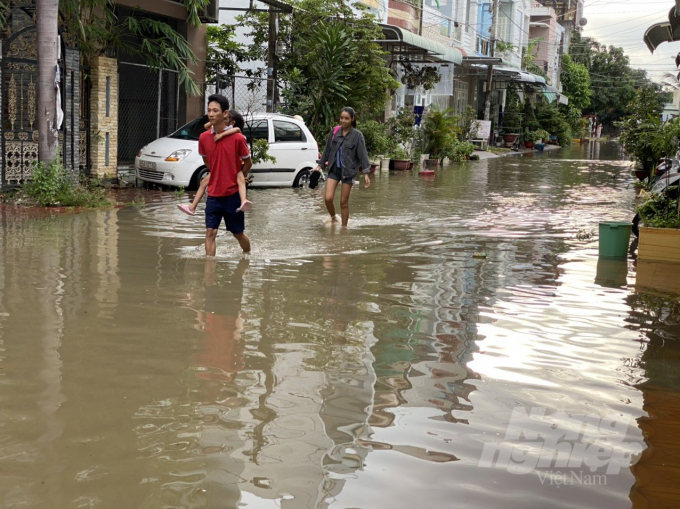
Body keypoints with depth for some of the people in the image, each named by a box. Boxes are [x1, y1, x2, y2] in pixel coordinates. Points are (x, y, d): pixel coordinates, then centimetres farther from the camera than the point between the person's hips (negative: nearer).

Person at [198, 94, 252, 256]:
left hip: (232, 194, -3)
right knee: (210, 233, -5)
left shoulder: (238, 138, -12)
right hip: (213, 195, 3)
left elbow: (248, 163, 1)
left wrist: (236, 179, 3)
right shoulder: (204, 138, -1)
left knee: (238, 233, 12)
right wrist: (217, 176, 12)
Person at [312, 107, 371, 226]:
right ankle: (333, 218, 19)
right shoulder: (334, 132, 4)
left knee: (344, 202, 2)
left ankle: (344, 227, 17)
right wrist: (320, 165, 15)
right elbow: (327, 150, 14)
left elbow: (363, 154, -8)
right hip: (334, 169, 3)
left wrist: (366, 173, -14)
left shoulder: (357, 135, -6)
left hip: (348, 171, -3)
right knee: (328, 198, -9)